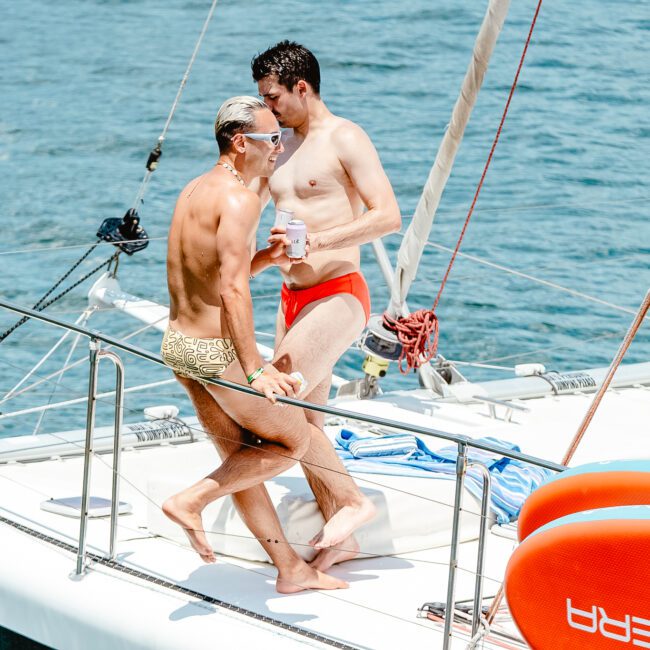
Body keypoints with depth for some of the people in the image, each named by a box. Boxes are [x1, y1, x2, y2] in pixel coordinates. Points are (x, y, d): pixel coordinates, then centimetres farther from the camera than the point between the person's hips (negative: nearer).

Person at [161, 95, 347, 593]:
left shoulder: (195, 190, 12)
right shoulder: (239, 199, -17)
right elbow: (232, 291, -27)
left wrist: (264, 257, 12)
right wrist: (255, 370, -31)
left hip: (179, 344, 9)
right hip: (218, 351, -9)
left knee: (242, 455, 16)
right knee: (294, 440, 7)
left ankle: (290, 568, 24)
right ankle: (192, 500, -4)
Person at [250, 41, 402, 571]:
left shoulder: (344, 139, -8)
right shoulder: (280, 146, 15)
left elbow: (389, 216, -18)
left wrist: (315, 239, -24)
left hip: (337, 297, -8)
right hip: (293, 300, 8)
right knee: (304, 423, 8)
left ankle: (350, 499, -6)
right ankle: (339, 538, 17)